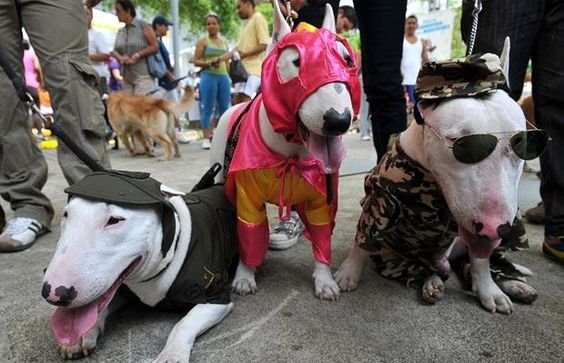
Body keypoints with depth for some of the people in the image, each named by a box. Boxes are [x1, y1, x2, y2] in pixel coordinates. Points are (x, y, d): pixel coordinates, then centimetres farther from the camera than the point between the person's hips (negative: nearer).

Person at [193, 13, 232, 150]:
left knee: (225, 108, 5)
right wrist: (210, 63, -19)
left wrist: (229, 76, 17)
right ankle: (206, 138, 1)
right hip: (209, 76, -5)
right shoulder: (202, 41, 3)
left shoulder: (224, 41, 18)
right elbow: (196, 61, -3)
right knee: (208, 108, -4)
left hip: (224, 77, 5)